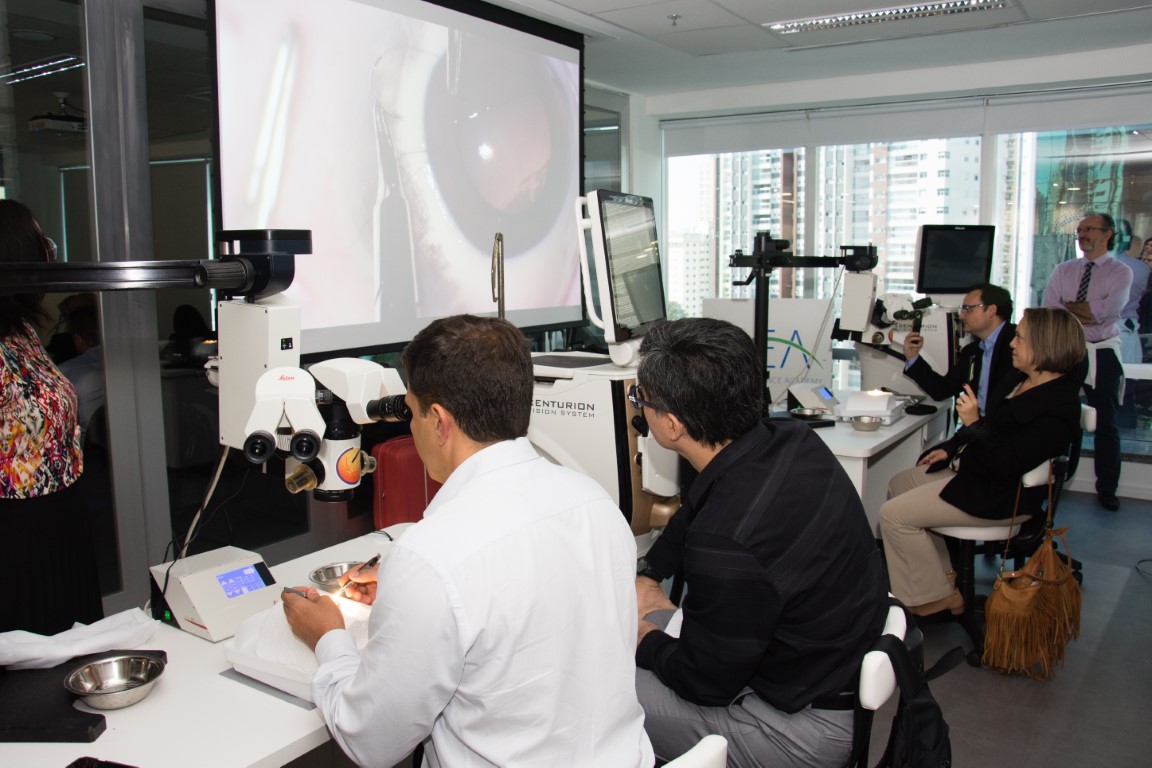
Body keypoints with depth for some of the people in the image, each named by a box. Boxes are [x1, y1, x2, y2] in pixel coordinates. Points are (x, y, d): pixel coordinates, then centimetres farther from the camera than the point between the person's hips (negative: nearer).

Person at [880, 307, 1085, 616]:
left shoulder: (1058, 408, -25)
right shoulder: (1021, 381, 5)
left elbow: (1007, 465, -29)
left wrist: (973, 423, -27)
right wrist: (950, 448, 12)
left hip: (997, 497, -11)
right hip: (971, 469, 11)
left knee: (894, 515, -15)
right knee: (899, 484, 16)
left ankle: (936, 596, 2)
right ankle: (942, 574, 21)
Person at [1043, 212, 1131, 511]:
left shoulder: (1121, 272, -2)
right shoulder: (1063, 271, 7)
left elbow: (1106, 311, -17)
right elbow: (1048, 310, -7)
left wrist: (1068, 306, -8)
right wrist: (1089, 314, -17)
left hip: (1102, 355, -2)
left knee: (1106, 424, 7)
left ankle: (1107, 489, 19)